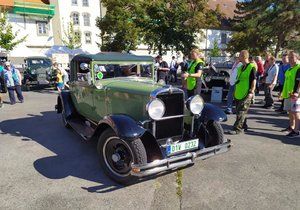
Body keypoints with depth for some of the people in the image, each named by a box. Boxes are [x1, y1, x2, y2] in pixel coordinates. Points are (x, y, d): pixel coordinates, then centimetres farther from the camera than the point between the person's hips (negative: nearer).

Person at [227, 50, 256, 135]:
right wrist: (235, 91, 20)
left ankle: (237, 129, -6)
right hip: (238, 93, 8)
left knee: (241, 112, -8)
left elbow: (254, 81, -12)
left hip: (246, 94, -8)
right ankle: (243, 125, 30)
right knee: (239, 111, 15)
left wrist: (251, 92, -18)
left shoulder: (251, 67, -9)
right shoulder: (240, 67, 15)